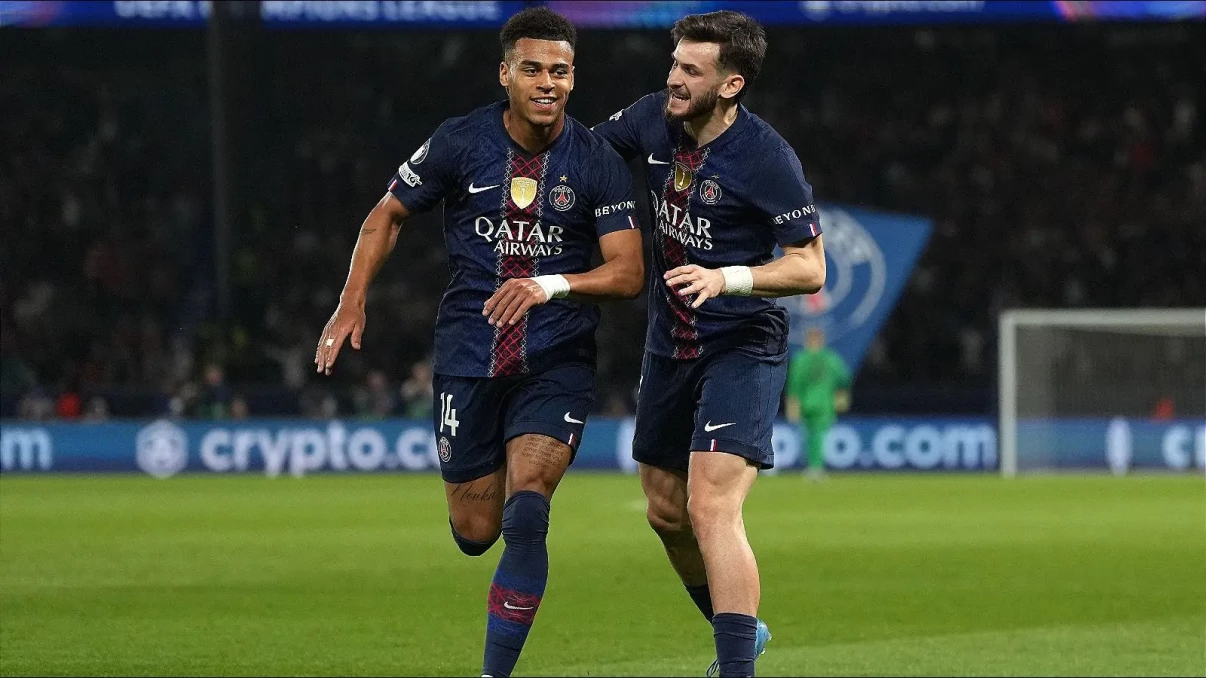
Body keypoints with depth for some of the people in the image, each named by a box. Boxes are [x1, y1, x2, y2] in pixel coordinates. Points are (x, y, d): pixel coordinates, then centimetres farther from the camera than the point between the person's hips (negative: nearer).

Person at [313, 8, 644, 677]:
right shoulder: (460, 144, -4)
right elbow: (388, 214, 10)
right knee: (474, 533, 5)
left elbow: (628, 272, -11)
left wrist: (552, 285, -28)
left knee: (525, 512, -20)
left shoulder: (598, 163, -6)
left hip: (556, 361, -1)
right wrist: (353, 300, -2)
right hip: (468, 356, 1)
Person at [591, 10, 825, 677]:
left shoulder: (767, 158, -20)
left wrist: (726, 279, -32)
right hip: (670, 342, 7)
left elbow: (811, 269, -18)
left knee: (711, 507, -21)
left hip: (742, 346, -7)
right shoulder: (653, 119, -3)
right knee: (665, 511, 17)